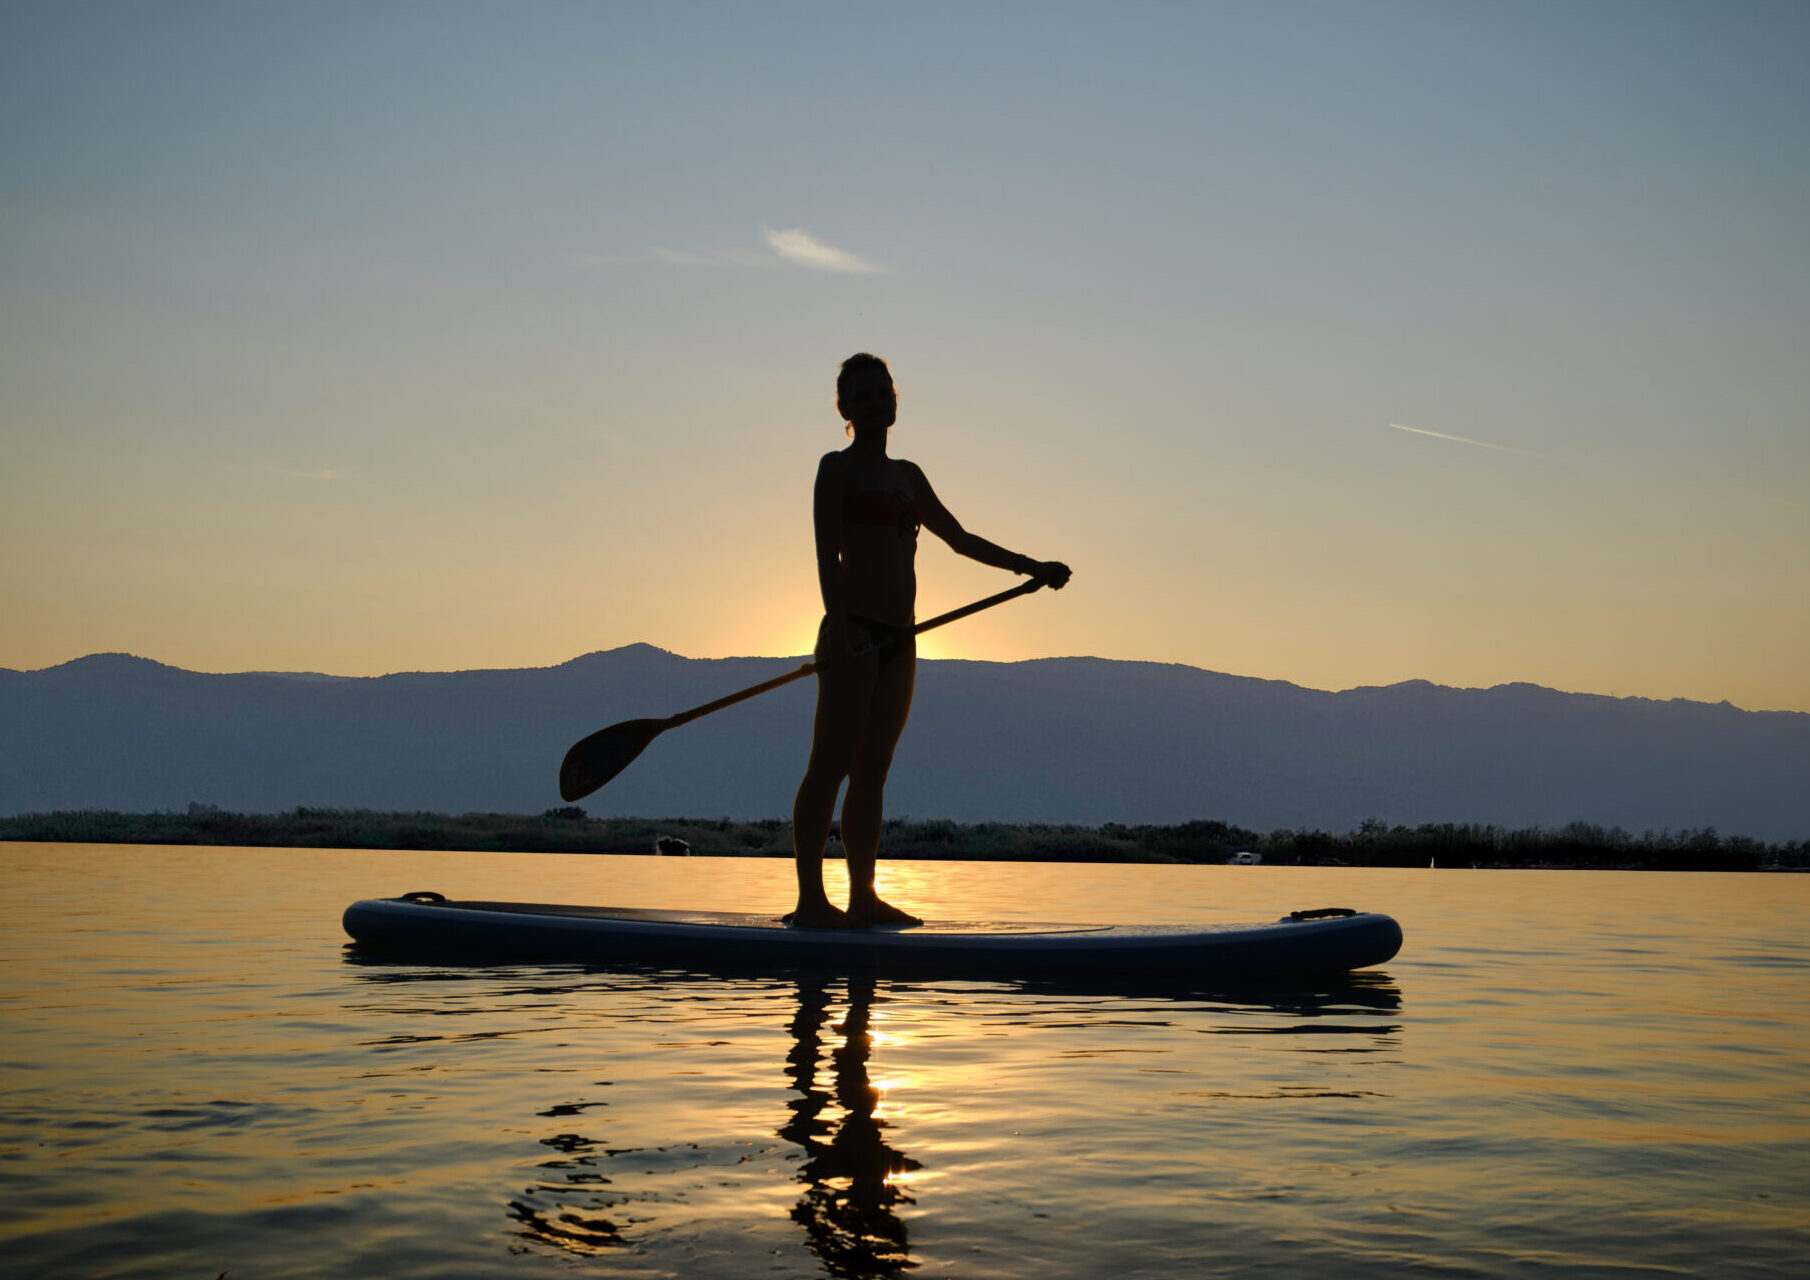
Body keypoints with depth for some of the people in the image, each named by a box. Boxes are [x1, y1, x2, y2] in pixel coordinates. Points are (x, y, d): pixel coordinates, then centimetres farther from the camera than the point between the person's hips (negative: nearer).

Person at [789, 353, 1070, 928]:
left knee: (872, 771, 7)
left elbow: (960, 540, 28)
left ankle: (863, 897, 10)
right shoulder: (837, 468, 1)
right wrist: (837, 620, -25)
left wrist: (1030, 567, 27)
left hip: (898, 639, 7)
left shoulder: (907, 475, 21)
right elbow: (827, 552, -11)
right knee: (831, 766, -9)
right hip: (853, 632, -7)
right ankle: (810, 899, -9)